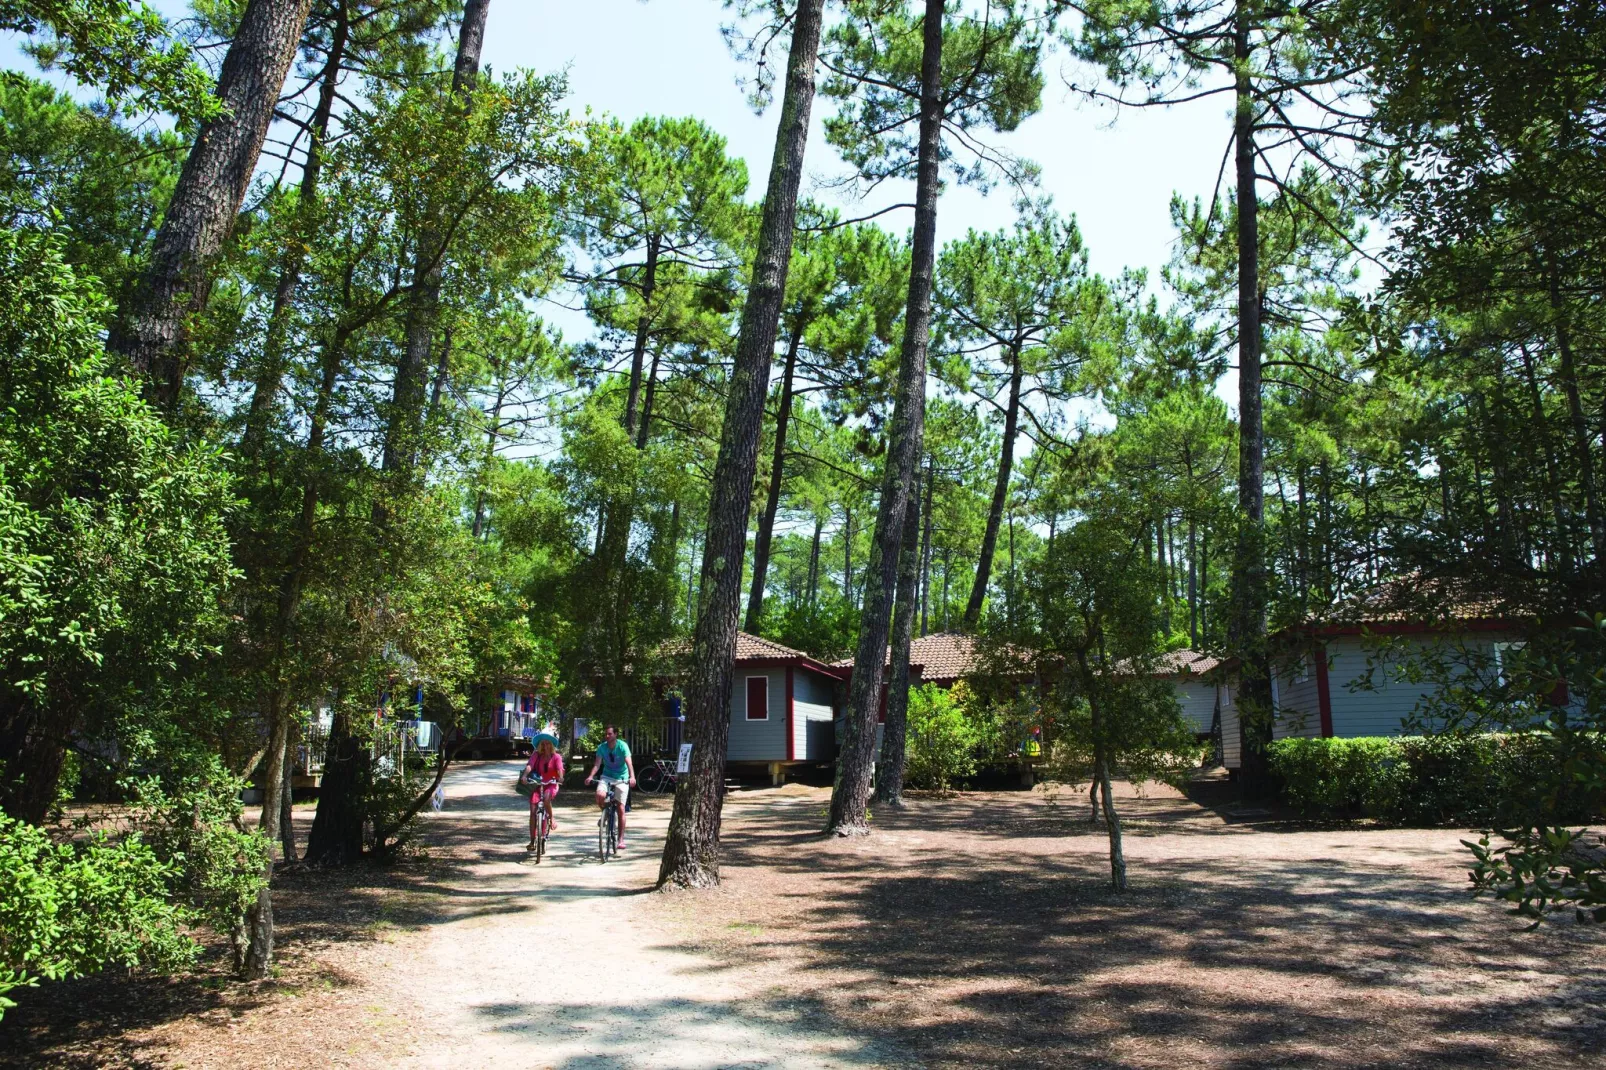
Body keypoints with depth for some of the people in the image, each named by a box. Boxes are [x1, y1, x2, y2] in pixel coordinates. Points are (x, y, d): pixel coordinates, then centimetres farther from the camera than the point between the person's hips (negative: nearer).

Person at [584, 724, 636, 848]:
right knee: (600, 795, -29)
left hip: (622, 778, -2)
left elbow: (629, 762, -28)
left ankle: (621, 839, 2)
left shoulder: (622, 746, -16)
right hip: (606, 776, 2)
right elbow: (597, 763, -15)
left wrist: (632, 777, -45)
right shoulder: (602, 747, -7)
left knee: (621, 809, -5)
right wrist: (591, 776, -35)